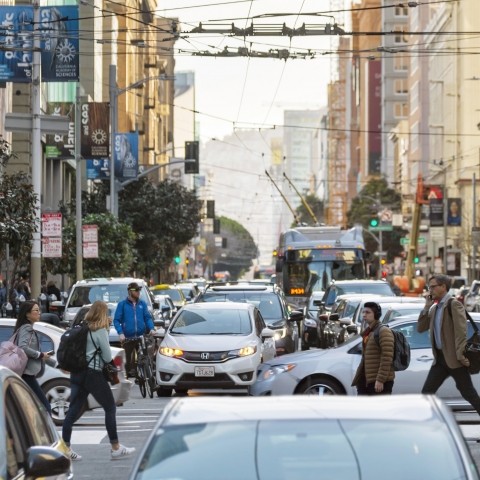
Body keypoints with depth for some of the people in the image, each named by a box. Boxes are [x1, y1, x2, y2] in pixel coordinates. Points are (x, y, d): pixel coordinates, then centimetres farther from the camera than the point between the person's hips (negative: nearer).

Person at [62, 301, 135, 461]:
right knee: (110, 409, 6)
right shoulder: (100, 331, -9)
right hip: (93, 374, -7)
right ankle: (116, 448, 8)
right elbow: (107, 357, -7)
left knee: (73, 411, 6)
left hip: (77, 374, 7)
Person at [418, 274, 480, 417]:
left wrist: (460, 355, -23)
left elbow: (461, 330, -16)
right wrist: (427, 307, 5)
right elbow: (420, 328, 15)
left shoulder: (454, 305, -9)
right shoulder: (435, 308, 16)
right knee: (427, 392, 3)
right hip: (440, 358, 8)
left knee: (468, 393, -3)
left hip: (454, 358, -8)